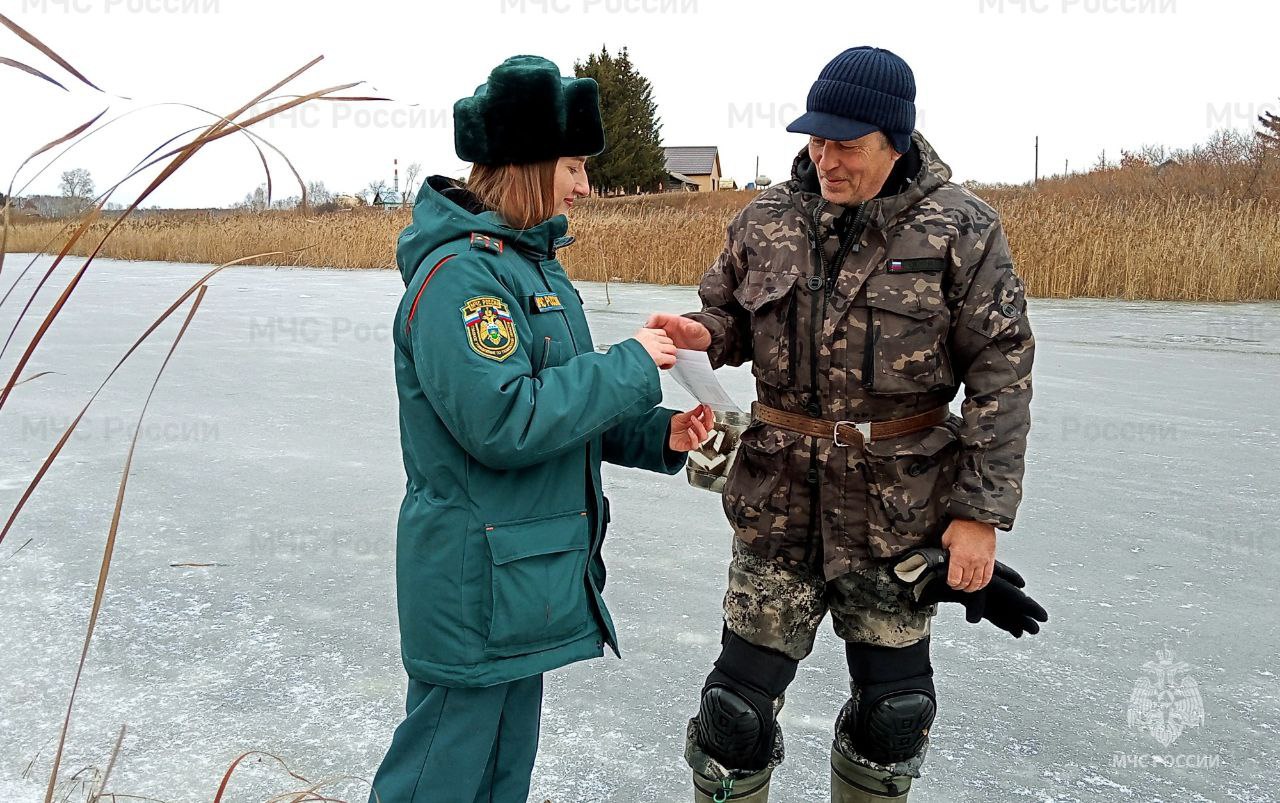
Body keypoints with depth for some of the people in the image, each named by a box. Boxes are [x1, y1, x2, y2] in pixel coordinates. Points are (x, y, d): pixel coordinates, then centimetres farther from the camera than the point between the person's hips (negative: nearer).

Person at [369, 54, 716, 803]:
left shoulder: (531, 261, 11)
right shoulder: (459, 273, -20)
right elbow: (503, 422, -28)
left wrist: (655, 435, -1)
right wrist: (630, 367, -19)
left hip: (530, 582, 10)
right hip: (477, 588, -9)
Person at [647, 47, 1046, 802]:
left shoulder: (960, 230, -8)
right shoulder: (766, 220, 0)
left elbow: (1002, 373, -8)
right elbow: (731, 317, 12)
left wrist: (981, 512, -11)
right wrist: (702, 334, -13)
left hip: (900, 508, -1)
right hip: (780, 498, 2)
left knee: (893, 708, 15)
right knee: (739, 699, 6)